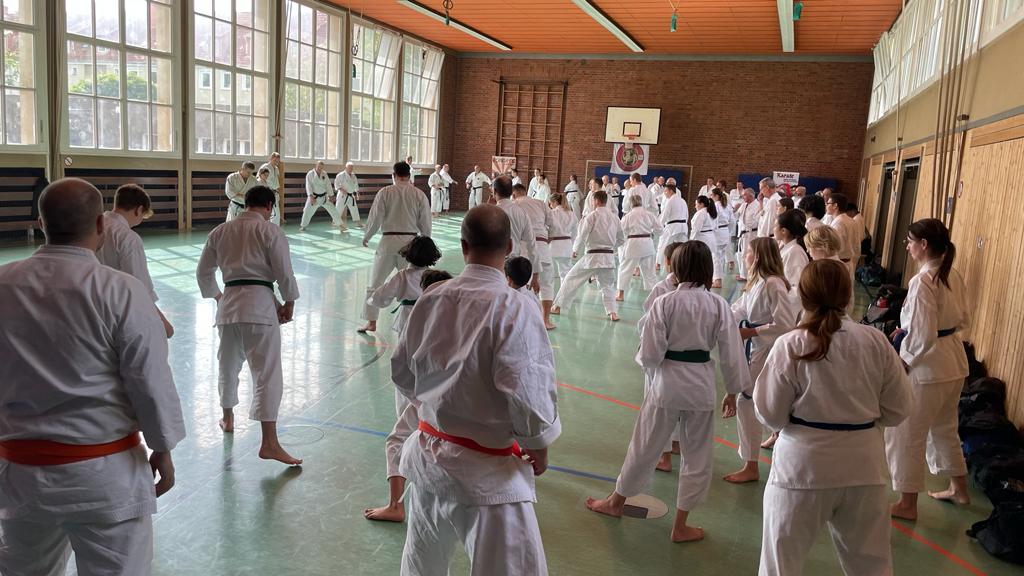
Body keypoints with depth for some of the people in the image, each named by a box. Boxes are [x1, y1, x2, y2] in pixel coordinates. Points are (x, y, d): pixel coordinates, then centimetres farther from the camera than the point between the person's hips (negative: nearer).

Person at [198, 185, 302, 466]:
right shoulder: (271, 231, -3)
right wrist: (289, 303, 8)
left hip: (229, 303, 6)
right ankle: (270, 443, -11)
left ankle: (228, 419, 45)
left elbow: (204, 272, 18)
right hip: (260, 304, -5)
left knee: (228, 364, 24)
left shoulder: (221, 231, 12)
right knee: (268, 373, -6)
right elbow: (284, 272, -6)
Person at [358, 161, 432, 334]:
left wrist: (366, 237, 12)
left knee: (376, 282, 10)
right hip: (411, 242, 2)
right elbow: (425, 224, 4)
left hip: (389, 242, -2)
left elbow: (375, 218, -6)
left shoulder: (385, 192, -7)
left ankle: (371, 322, 12)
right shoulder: (419, 195, -1)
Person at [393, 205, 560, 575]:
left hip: (427, 455, 7)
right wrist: (539, 445, -5)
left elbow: (402, 372, 10)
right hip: (485, 471, -7)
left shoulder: (431, 299, -2)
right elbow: (526, 390, -24)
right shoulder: (514, 307, -21)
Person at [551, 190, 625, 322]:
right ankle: (613, 312, 3)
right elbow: (621, 239, 13)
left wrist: (576, 250, 5)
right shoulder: (614, 217, 6)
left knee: (571, 280, 10)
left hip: (592, 256, -4)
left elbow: (581, 236, -12)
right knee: (607, 286, 18)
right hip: (609, 256, 4)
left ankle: (557, 306, 16)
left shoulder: (591, 217, -11)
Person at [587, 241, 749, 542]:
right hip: (701, 385, 1)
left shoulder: (665, 303, -13)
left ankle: (616, 502, 37)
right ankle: (680, 526, 26)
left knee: (644, 447, 16)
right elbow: (731, 352, -1)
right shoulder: (719, 305, -7)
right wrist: (733, 391, 11)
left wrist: (644, 359, 10)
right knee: (697, 456, 15)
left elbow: (650, 354, -14)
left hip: (666, 384, -1)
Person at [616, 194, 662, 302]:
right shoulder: (649, 215, 1)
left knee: (625, 269, 9)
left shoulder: (627, 216, -9)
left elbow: (622, 231, -7)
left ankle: (621, 294, 12)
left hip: (633, 244, -3)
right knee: (648, 270, 17)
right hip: (648, 244, 3)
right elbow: (659, 229, 4)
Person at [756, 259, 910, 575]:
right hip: (863, 465, 3)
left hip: (804, 465, -3)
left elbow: (771, 415, -8)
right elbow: (896, 410, 3)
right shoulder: (876, 341, -5)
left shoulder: (789, 346, -14)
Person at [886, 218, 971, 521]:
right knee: (944, 428, 26)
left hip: (928, 366, -9)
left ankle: (907, 504, 18)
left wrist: (901, 363, -9)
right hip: (955, 362, 9)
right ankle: (959, 489, 43)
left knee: (906, 434, 6)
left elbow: (923, 336, -23)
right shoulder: (953, 276, 4)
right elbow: (963, 319, 14)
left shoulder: (922, 281, -22)